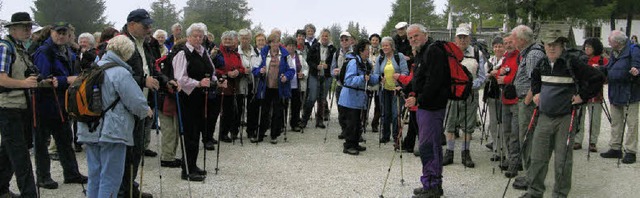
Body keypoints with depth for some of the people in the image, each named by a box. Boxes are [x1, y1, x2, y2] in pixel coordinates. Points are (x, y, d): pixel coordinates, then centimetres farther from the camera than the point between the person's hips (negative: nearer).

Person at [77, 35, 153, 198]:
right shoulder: (120, 73, -15)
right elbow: (135, 101, -16)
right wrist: (146, 111, 4)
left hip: (88, 131, 8)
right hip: (112, 132, -8)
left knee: (94, 175, 16)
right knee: (111, 177, 1)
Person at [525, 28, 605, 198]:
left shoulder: (573, 62, -12)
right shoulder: (542, 63, 7)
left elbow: (598, 79, -12)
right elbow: (534, 77, 30)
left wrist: (582, 96, -10)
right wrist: (536, 92, 16)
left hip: (565, 118, -5)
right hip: (544, 117, 5)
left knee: (562, 160, 2)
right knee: (537, 157, 8)